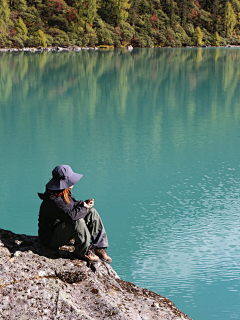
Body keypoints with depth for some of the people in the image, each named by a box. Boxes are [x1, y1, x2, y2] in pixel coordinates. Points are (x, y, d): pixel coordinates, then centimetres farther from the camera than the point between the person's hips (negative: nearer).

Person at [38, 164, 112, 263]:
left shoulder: (66, 192, 1)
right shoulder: (52, 200, -30)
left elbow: (73, 204, 18)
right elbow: (71, 215, -40)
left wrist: (84, 203, -4)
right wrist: (85, 208, -20)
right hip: (50, 239, -10)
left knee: (92, 212, 0)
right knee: (77, 221, -34)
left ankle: (99, 247, 0)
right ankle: (83, 251, -15)